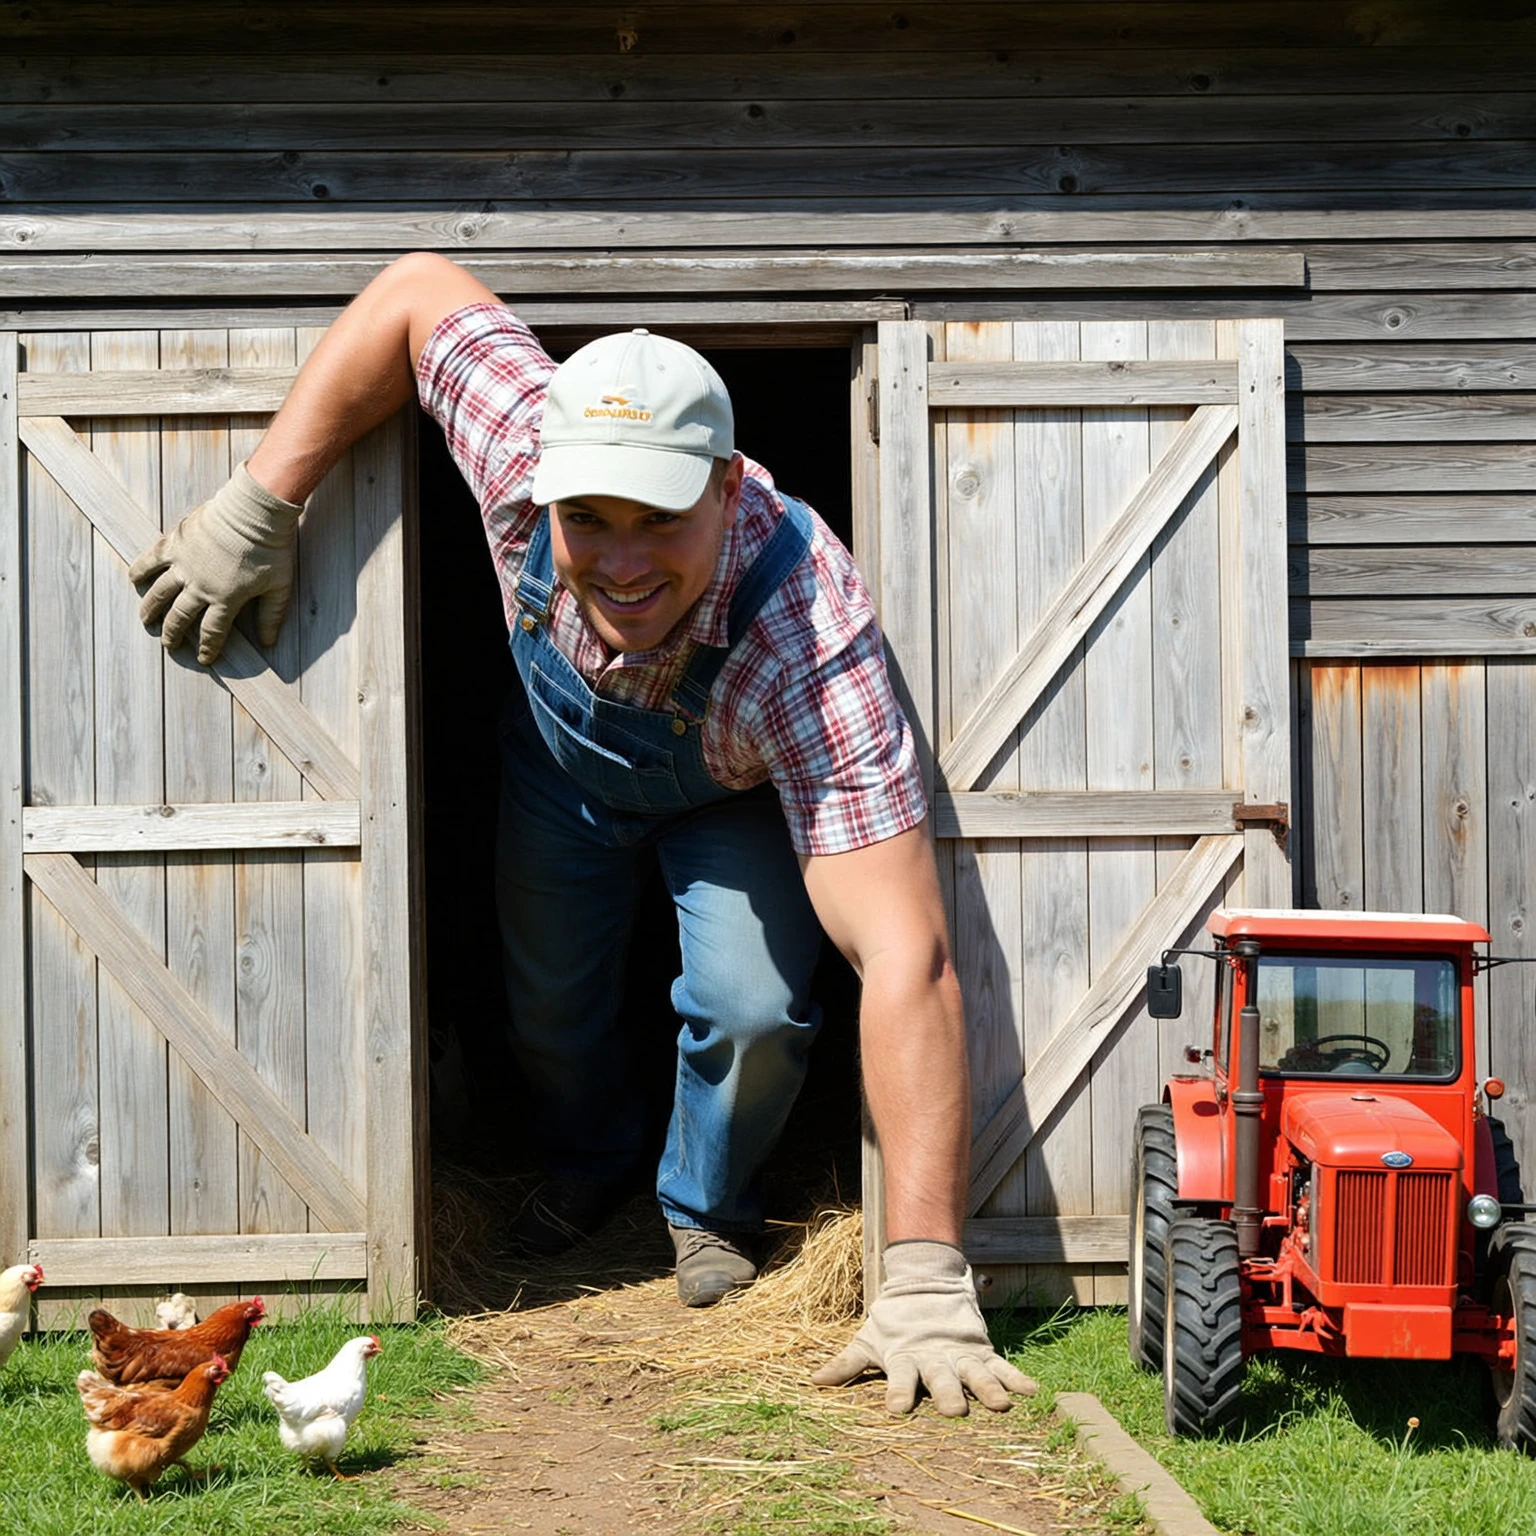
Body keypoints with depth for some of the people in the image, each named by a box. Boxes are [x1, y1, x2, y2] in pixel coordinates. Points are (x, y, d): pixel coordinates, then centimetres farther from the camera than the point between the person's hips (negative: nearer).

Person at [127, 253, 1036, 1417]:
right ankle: (590, 1167, 53)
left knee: (752, 1009, -21)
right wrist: (259, 502, -30)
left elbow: (907, 956, -55)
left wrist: (925, 1281, -61)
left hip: (733, 790, -3)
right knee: (550, 1003, 16)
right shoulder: (532, 448, -42)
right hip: (560, 755, 3)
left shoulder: (811, 643, -50)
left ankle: (710, 1211, 15)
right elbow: (421, 289, -23)